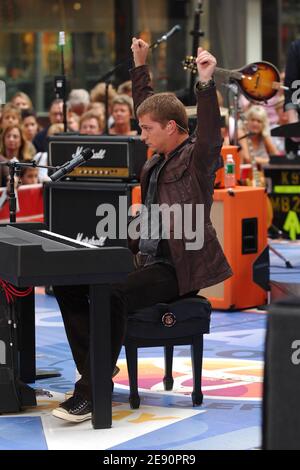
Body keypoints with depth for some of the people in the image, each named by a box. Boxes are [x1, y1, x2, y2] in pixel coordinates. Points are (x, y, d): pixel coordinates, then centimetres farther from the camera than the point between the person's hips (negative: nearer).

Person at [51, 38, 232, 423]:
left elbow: (210, 133, -28)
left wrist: (206, 83, -39)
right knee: (68, 286, -3)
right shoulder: (159, 159, 15)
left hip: (177, 268, -9)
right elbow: (149, 107, 28)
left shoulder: (197, 157, -7)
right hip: (145, 260, 9)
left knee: (111, 295, -32)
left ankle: (93, 391, -26)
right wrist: (140, 67, 30)